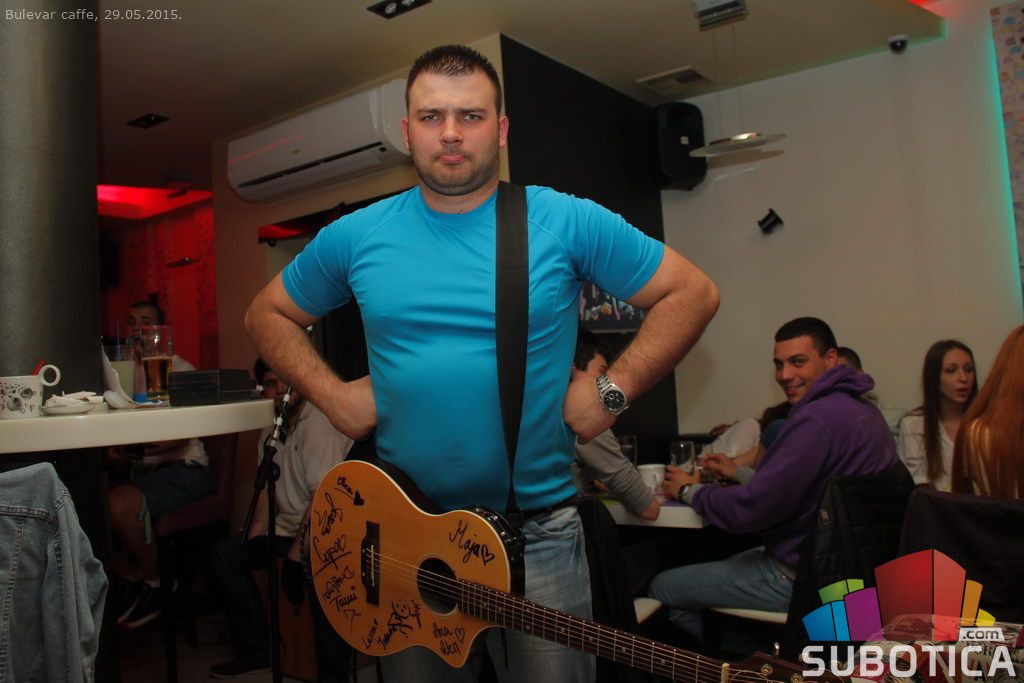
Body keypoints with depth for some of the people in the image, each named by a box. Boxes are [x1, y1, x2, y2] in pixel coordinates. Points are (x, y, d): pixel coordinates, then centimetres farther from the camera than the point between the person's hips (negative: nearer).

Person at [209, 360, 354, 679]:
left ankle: (333, 675, -21)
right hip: (287, 527, 9)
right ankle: (255, 650, 13)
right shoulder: (272, 430, 12)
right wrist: (256, 534, -1)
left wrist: (296, 552, -22)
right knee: (225, 553, 5)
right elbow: (266, 487, 13)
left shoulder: (319, 423, -17)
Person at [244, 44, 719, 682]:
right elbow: (269, 313, 13)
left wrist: (614, 389, -11)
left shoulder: (567, 222, -8)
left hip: (538, 530, -2)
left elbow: (693, 293, -4)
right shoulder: (356, 237, -1)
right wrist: (332, 392, -1)